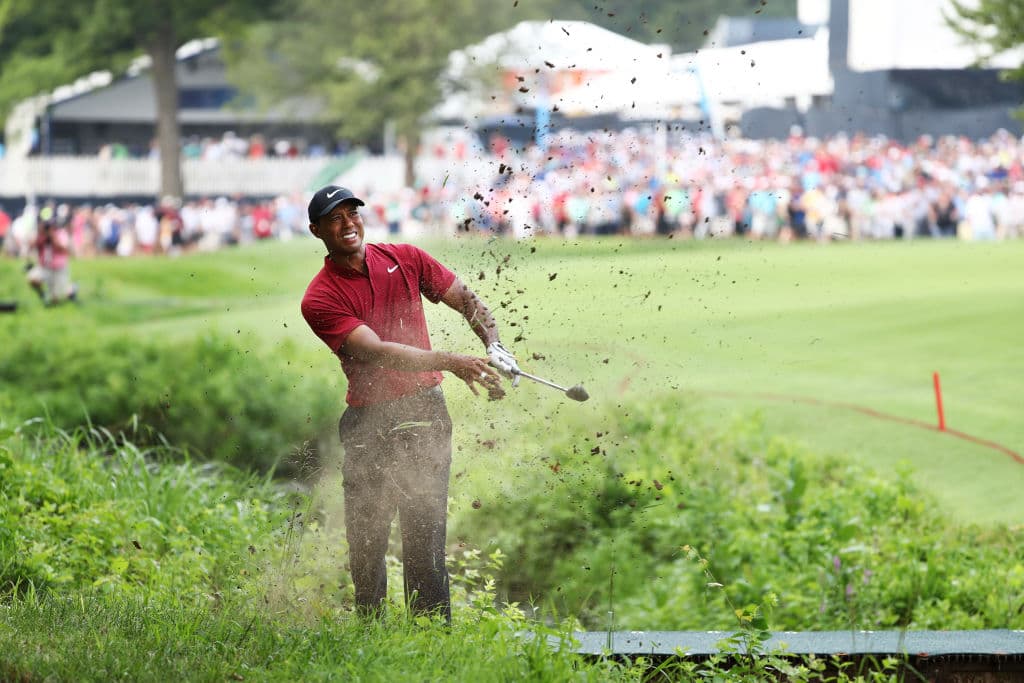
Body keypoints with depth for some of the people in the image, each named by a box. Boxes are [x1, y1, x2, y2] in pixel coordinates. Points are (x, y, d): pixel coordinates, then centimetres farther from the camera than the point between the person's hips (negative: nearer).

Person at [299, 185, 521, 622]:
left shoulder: (407, 259, 7)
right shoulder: (319, 299, -6)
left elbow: (467, 300, 18)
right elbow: (377, 351, -18)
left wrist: (495, 348, 0)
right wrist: (452, 363, -28)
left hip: (424, 414, 1)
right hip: (367, 423, -1)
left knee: (425, 535, -7)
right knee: (366, 541, 2)